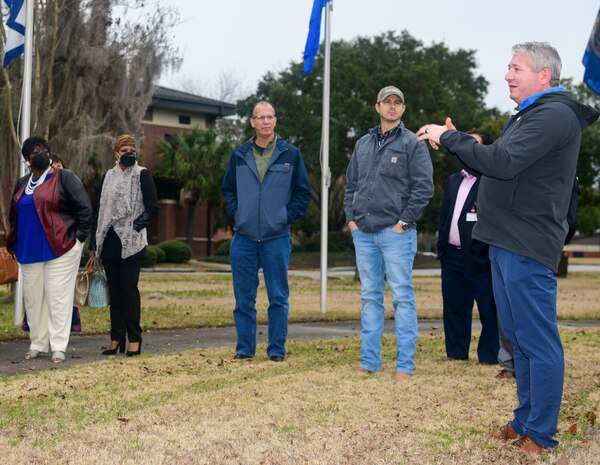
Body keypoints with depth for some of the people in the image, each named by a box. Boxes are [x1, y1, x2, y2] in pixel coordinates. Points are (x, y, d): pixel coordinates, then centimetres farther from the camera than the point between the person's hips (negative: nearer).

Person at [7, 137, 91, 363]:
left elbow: (84, 207, -6)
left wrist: (79, 237, -8)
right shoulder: (22, 184, 15)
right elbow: (14, 215, 26)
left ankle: (59, 347, -1)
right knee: (33, 296, 8)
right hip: (29, 251, 6)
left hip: (60, 249, -6)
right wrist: (13, 243, 20)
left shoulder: (64, 178, -3)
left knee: (58, 295, -5)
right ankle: (37, 344, 18)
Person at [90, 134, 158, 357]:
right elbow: (98, 209, 16)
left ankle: (134, 339, 0)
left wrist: (135, 225, -14)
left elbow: (152, 208, -2)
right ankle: (116, 338, 13)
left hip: (131, 243, -5)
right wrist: (94, 242, 12)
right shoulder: (108, 176, 15)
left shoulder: (142, 174, 1)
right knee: (114, 291, 8)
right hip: (109, 243, 5)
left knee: (129, 290, -5)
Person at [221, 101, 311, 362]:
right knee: (244, 298, 5)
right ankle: (245, 349, 14)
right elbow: (228, 189, 17)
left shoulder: (290, 154, 3)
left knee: (278, 297, 2)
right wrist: (236, 214, 3)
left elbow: (303, 193, 6)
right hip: (243, 238, 2)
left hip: (277, 237, -2)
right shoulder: (240, 155, 9)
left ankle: (277, 350, 11)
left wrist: (286, 216, -3)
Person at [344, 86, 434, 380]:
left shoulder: (412, 143, -1)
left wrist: (404, 222, -11)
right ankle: (369, 361, 16)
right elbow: (351, 184, 20)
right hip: (363, 233, 6)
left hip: (396, 232, -5)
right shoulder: (363, 144, 16)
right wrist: (351, 217, 9)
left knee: (402, 297, -4)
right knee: (370, 297, 10)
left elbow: (424, 187, -7)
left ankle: (405, 364, 0)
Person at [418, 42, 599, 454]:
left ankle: (540, 435, 2)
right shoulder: (531, 114, 20)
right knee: (520, 339, 15)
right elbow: (495, 165, 21)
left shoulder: (553, 115, -13)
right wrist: (458, 143, 7)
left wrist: (449, 137, -15)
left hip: (526, 247, -10)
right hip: (507, 242, 11)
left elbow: (503, 162, -24)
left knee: (539, 342, -4)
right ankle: (525, 421, 25)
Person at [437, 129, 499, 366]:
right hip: (452, 256, 7)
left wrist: (482, 249, -17)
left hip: (479, 257, -7)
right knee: (454, 307, 12)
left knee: (489, 309, 0)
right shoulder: (453, 180, 18)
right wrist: (441, 247, 13)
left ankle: (489, 356, 9)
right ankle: (456, 353, 21)